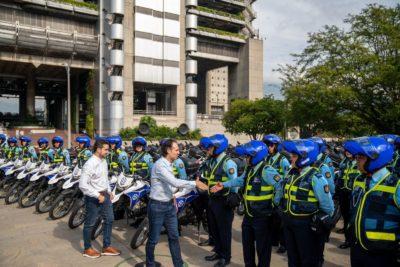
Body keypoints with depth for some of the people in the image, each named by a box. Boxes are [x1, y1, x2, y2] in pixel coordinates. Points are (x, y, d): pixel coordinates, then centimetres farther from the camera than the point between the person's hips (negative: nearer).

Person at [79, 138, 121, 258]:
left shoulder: (104, 161, 6)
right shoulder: (90, 164, -22)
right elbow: (82, 185, -26)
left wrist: (109, 191, 11)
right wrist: (98, 195, -22)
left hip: (104, 195, 8)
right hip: (93, 198, -8)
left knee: (109, 219, 14)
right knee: (90, 223, 8)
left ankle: (106, 247, 28)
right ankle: (87, 249, 27)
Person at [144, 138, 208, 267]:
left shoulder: (169, 164, 8)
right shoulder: (160, 165, -21)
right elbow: (175, 182, -29)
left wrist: (172, 198, 13)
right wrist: (195, 183, -26)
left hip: (169, 205, 8)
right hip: (157, 206, -8)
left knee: (174, 237, 12)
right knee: (153, 239, 7)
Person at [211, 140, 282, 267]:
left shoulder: (266, 171, -22)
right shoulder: (250, 169, 7)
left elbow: (281, 186, -25)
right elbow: (240, 181, 16)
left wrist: (274, 203, -17)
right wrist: (224, 185, 7)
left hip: (262, 215, -9)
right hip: (249, 214, 9)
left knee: (262, 246, 8)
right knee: (247, 242, 22)